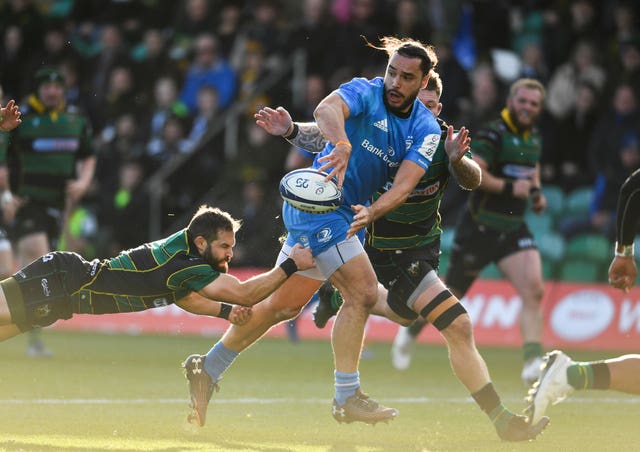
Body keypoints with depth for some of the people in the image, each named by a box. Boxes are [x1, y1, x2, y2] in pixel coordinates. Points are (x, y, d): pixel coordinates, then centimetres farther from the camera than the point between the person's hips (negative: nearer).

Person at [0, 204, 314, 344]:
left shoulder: (183, 245, 6)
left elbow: (181, 296, 22)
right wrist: (291, 265, -17)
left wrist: (225, 311, 9)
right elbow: (245, 294, -21)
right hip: (61, 282, -8)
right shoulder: (183, 264, -22)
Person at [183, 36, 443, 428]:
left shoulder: (426, 129, 2)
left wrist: (371, 212, -30)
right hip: (317, 202, -8)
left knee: (285, 305, 14)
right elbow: (327, 110, -34)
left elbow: (405, 183, -11)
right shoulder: (365, 93, -13)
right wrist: (342, 144, -55)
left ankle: (207, 368, 26)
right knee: (363, 291, -18)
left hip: (345, 215, 8)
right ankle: (347, 399, -12)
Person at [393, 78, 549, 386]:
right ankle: (411, 329, 37)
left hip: (513, 228, 6)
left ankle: (532, 362, -19)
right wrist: (509, 188, -28)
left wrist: (536, 192, 11)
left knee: (534, 290, -16)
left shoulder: (534, 138, 10)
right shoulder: (493, 134, -16)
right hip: (480, 228, -6)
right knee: (450, 294, 7)